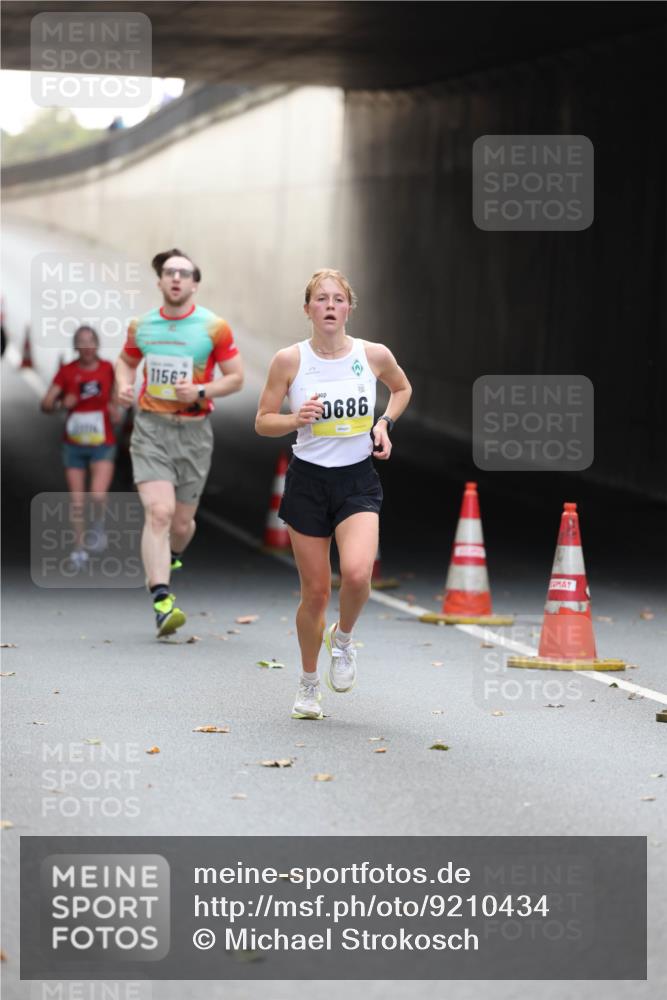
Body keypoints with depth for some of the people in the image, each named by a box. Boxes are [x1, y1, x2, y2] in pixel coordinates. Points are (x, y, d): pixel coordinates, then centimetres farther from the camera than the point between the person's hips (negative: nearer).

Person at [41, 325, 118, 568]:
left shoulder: (108, 369, -3)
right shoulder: (66, 372, -4)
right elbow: (45, 404, -5)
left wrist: (115, 408, -2)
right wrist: (61, 403, -24)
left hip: (102, 445, -1)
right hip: (74, 445, 1)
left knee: (98, 495, -21)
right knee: (77, 501, 2)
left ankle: (98, 526, 10)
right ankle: (79, 549, 17)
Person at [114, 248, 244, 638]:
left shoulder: (214, 327, -4)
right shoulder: (141, 326, 4)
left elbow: (236, 377, 1)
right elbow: (126, 360, 23)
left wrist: (201, 392, -16)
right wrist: (124, 385, 1)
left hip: (194, 431, 0)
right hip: (151, 429, 0)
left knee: (181, 523, 8)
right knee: (159, 511, -18)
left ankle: (172, 558, 45)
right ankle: (162, 600, -24)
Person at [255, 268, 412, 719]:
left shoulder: (374, 355, -3)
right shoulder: (289, 360, -7)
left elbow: (402, 388, 18)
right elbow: (263, 422, 1)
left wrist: (385, 423, 1)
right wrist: (296, 419, -19)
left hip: (358, 481, 0)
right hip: (308, 480, 0)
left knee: (357, 573, -24)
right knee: (316, 592, 4)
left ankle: (343, 638, 9)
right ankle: (309, 684, 27)